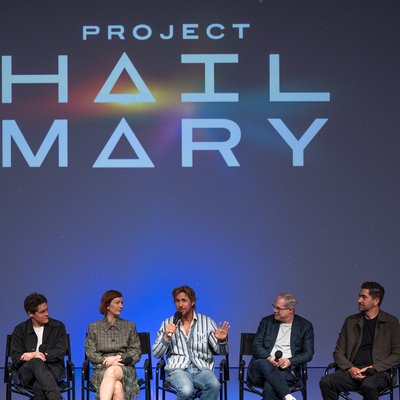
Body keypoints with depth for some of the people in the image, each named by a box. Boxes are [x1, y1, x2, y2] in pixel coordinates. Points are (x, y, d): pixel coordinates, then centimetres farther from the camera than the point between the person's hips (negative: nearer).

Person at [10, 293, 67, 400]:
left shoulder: (58, 326, 12)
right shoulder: (20, 330, 13)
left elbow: (60, 352, 2)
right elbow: (16, 357, 3)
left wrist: (43, 355, -17)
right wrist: (35, 357, -18)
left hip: (52, 369, 0)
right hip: (25, 371, 0)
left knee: (39, 387, -38)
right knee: (36, 362, -38)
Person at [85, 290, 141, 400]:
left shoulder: (130, 326, 19)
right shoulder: (94, 327, 16)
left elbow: (136, 352, 12)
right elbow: (90, 353, 7)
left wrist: (120, 358, -8)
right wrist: (107, 361, -12)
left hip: (125, 368, 0)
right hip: (101, 369, 0)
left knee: (112, 372, -41)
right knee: (117, 388, -38)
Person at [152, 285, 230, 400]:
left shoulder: (207, 322, 12)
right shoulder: (167, 324, 13)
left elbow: (220, 351, 10)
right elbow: (156, 354, 10)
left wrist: (221, 341, -13)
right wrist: (167, 337, -6)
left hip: (202, 369, 1)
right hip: (178, 369, -1)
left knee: (214, 385, -35)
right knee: (186, 390, -36)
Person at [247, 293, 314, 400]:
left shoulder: (305, 326, 11)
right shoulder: (267, 321, 16)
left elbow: (308, 353, 5)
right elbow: (256, 346, 8)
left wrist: (289, 361, -13)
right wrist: (268, 358, -14)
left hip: (286, 369, -1)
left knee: (270, 386, -37)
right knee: (264, 364, -39)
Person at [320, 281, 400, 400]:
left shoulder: (390, 322, 8)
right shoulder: (351, 321, 17)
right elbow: (338, 352, 16)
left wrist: (373, 368, -9)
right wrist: (350, 368, -5)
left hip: (378, 372, -3)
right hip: (352, 371, 4)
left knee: (368, 385, -39)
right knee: (326, 382, -26)